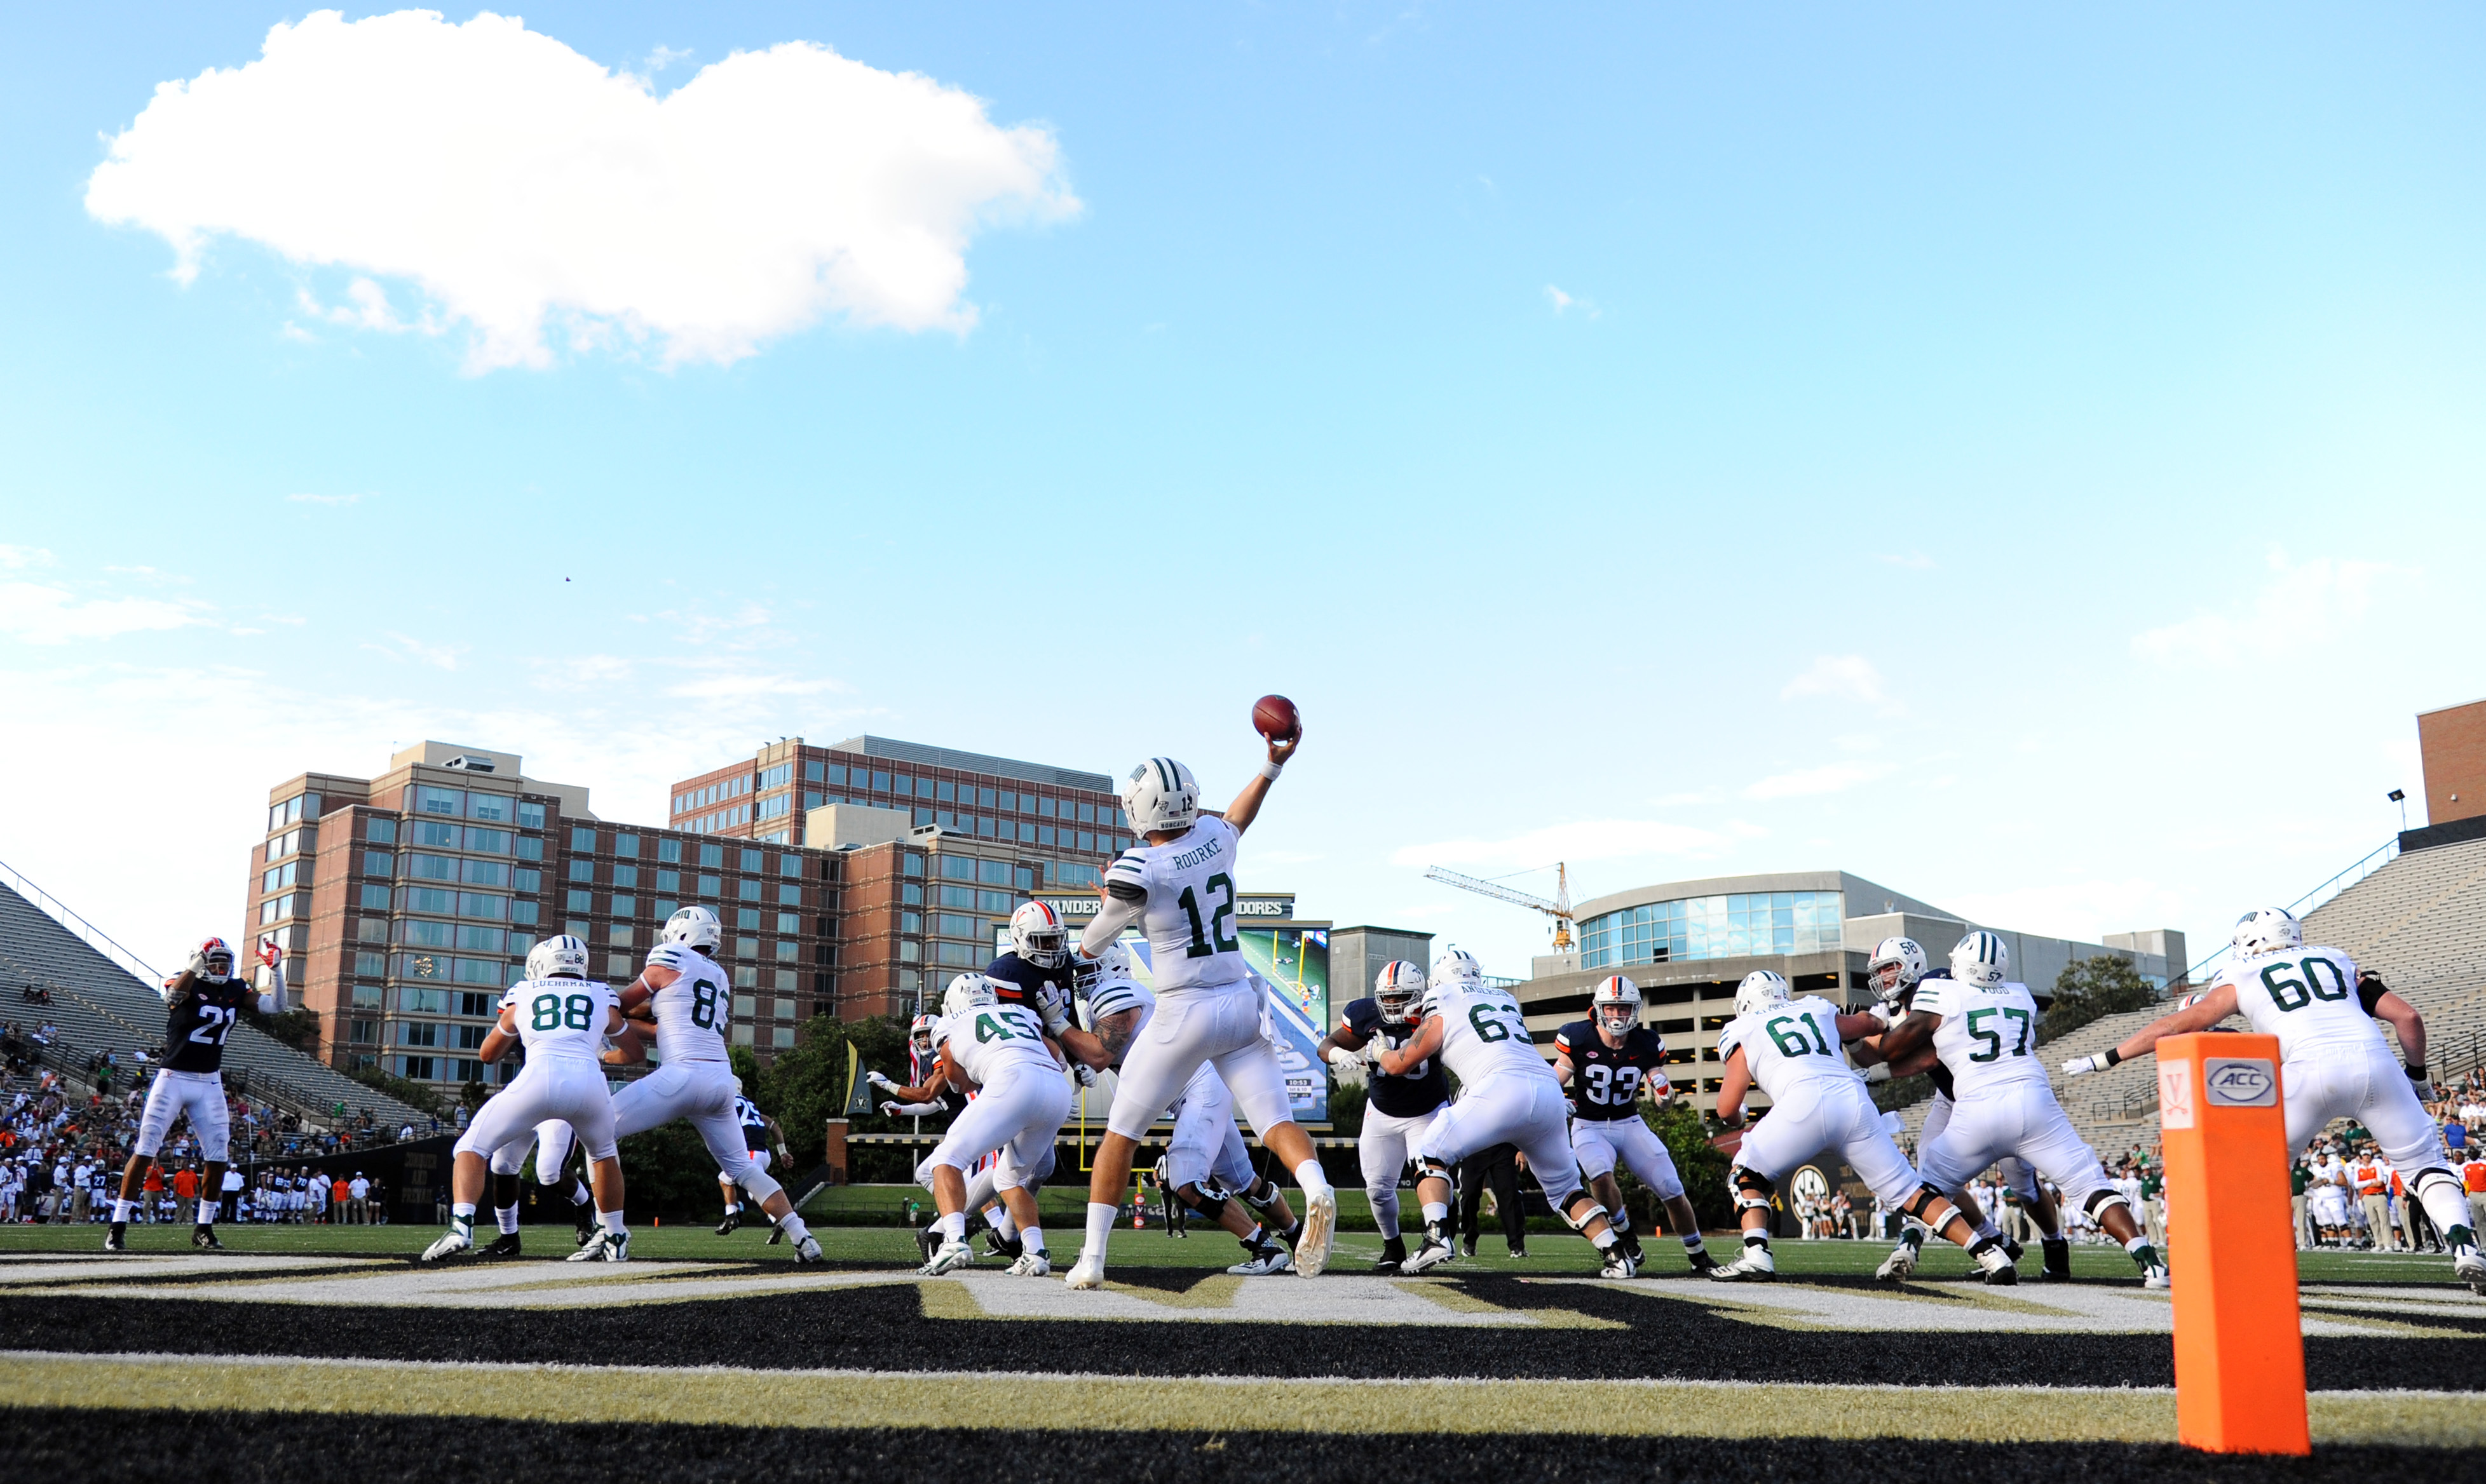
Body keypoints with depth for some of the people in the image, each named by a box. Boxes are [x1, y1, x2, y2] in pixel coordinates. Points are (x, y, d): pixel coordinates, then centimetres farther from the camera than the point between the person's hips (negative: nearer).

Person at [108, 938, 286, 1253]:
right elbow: (174, 995, -33)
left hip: (209, 1083, 5)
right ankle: (117, 1227, 1)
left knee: (218, 1156, 3)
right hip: (173, 1078, -5)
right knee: (145, 1150, -5)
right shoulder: (187, 984, -9)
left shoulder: (235, 990, 6)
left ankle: (204, 1229, 17)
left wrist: (276, 969, -10)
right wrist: (198, 961, -40)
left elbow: (276, 1006, 2)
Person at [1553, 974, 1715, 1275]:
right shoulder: (1578, 1039, -13)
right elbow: (1554, 1082, -4)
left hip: (1631, 1124, 3)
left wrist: (1661, 1086, -20)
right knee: (1601, 1175, -33)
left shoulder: (1646, 1045, -6)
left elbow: (1663, 1099, 2)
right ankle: (1626, 1240, -9)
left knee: (1671, 1188, -6)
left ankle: (1699, 1258, 14)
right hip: (1589, 1127, -2)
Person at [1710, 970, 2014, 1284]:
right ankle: (1988, 1252, 3)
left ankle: (1756, 1255, -4)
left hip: (1804, 1104, -4)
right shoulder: (1818, 1011, 32)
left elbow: (1727, 1110, 15)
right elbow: (1871, 1025, 51)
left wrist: (1737, 1121, 38)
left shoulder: (1743, 1033, 22)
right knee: (1908, 1189, 13)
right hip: (1855, 1101, 4)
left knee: (1746, 1174, 16)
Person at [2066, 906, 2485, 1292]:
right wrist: (2417, 1074, 37)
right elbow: (2407, 1016, 21)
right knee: (2426, 1161, 17)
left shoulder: (2241, 980, 22)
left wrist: (2103, 1060, 29)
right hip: (2374, 1061, 2)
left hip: (2312, 1071, -2)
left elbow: (2175, 1027, 22)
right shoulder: (2337, 961, 29)